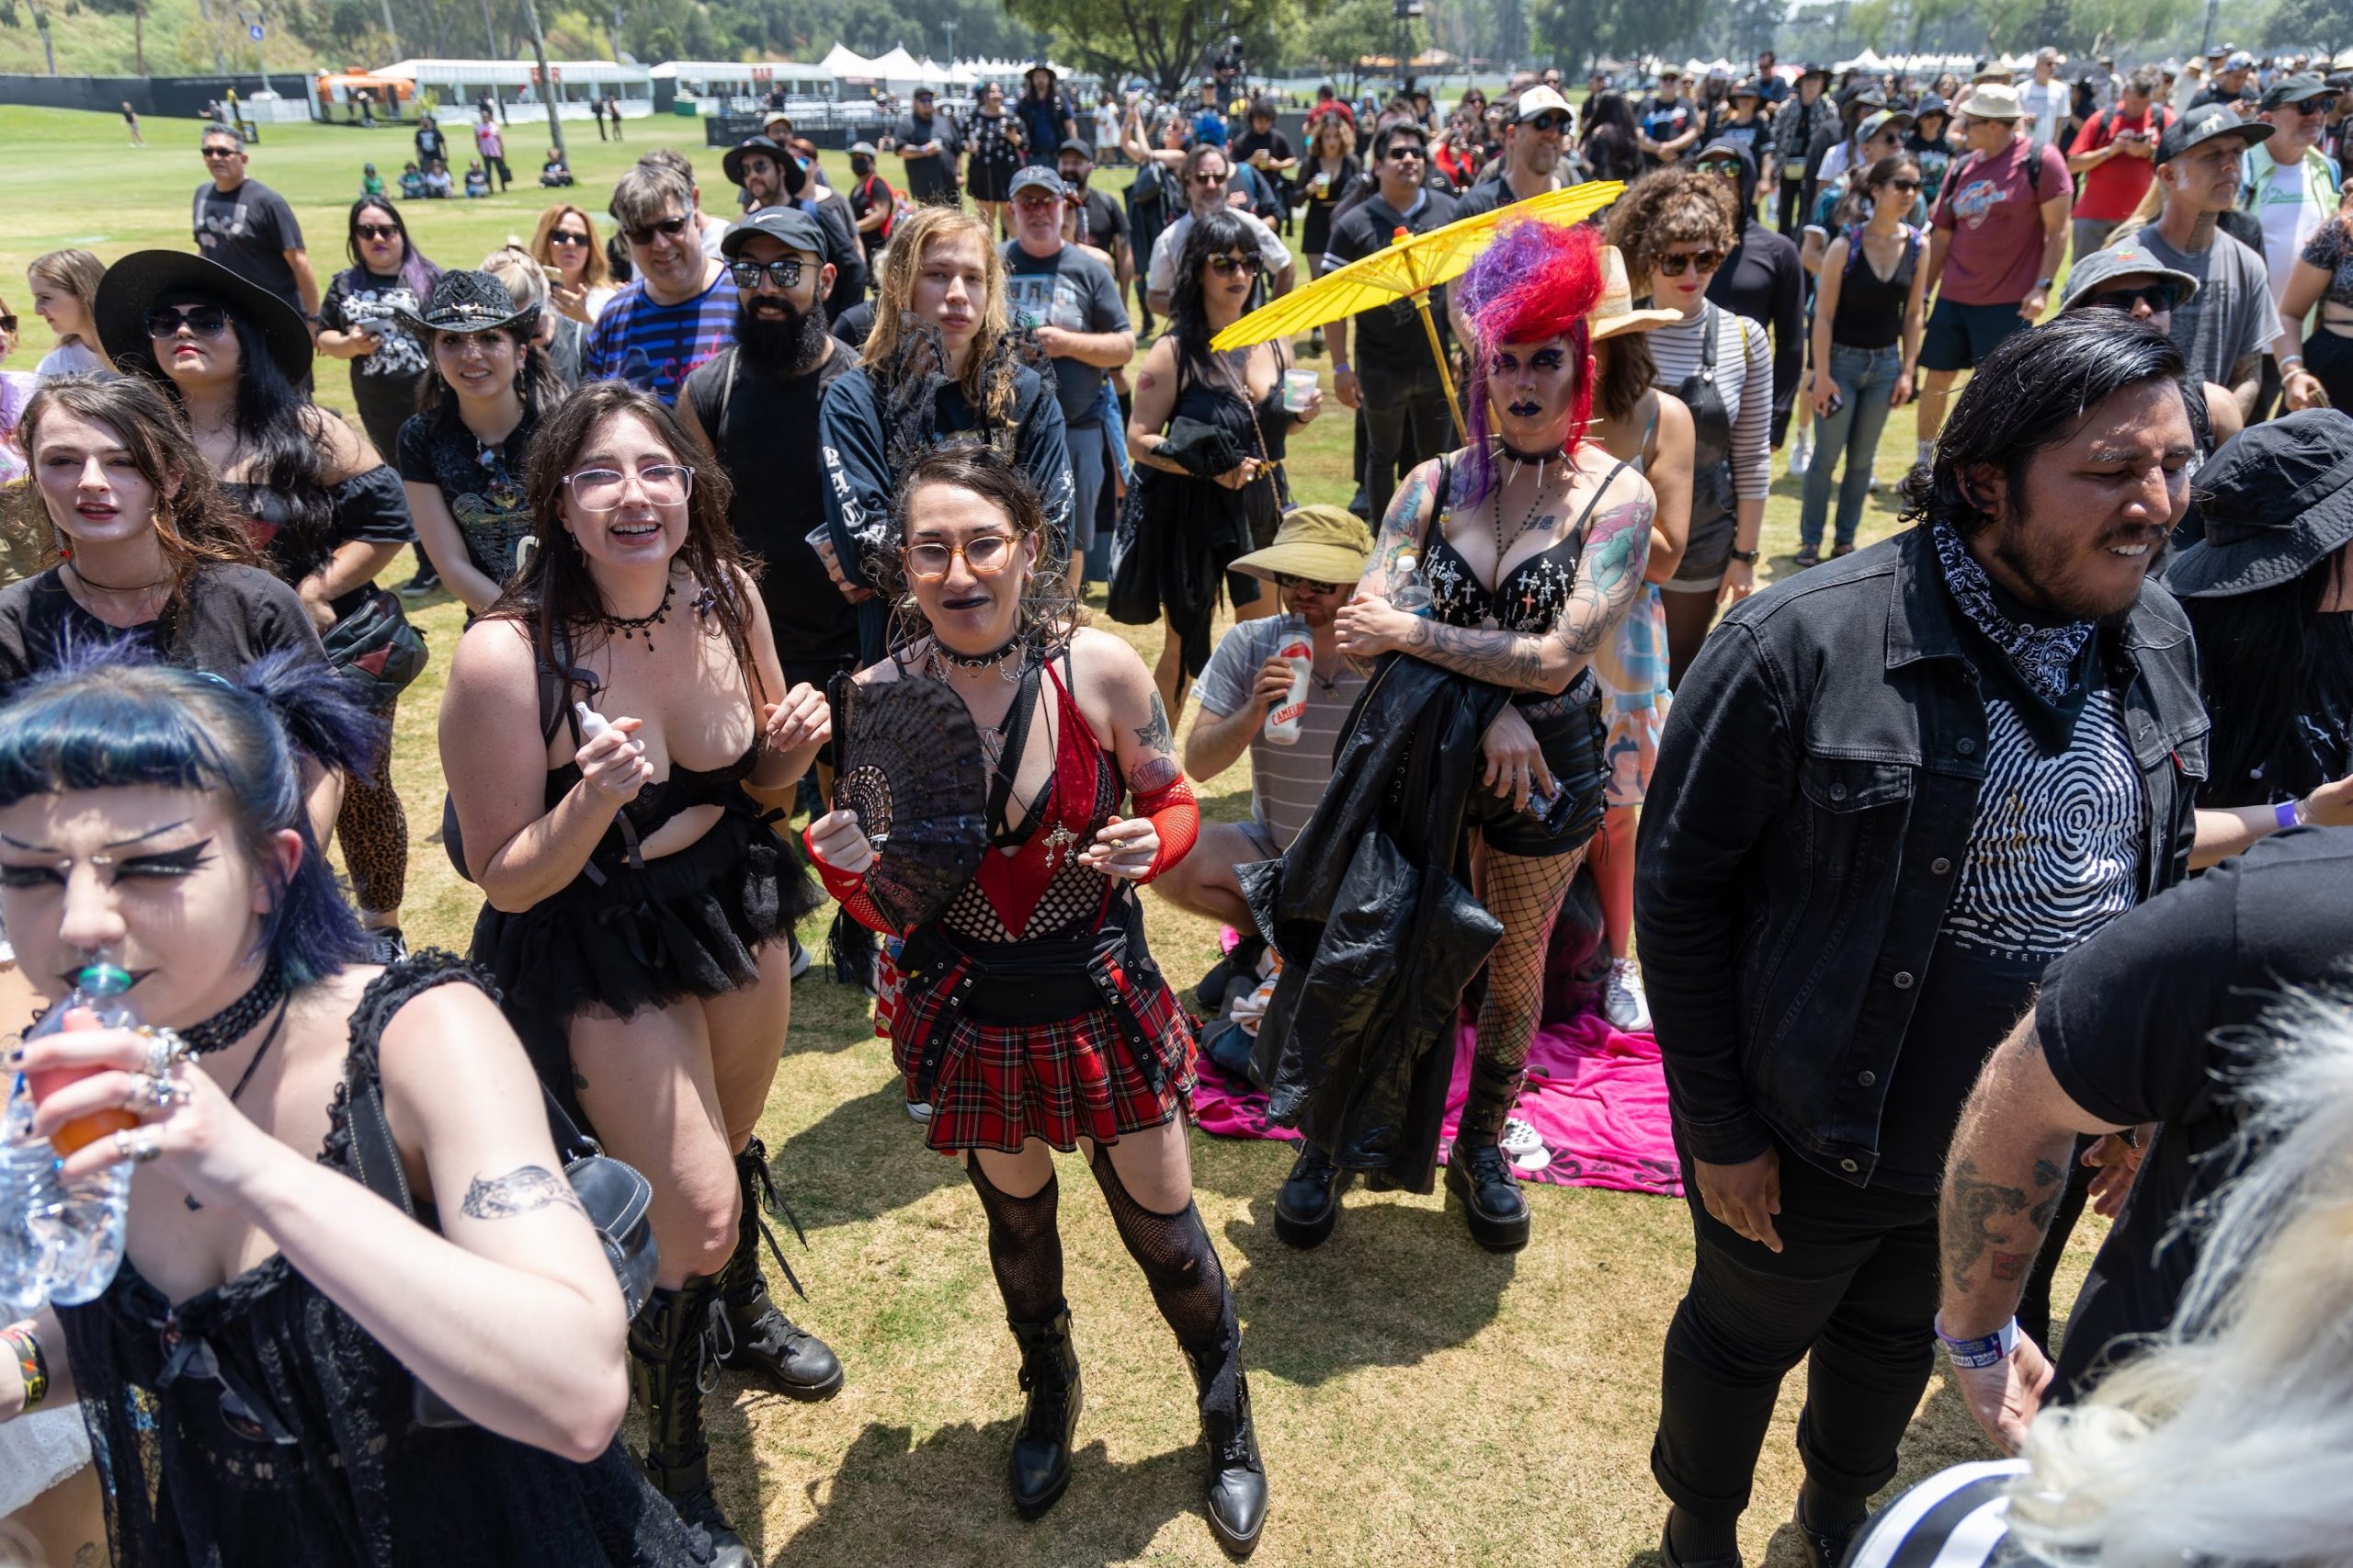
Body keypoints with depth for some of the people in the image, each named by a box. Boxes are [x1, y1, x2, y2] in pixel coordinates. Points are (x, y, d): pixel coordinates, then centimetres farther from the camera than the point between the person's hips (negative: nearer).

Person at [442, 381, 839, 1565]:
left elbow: (759, 787, 4)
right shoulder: (506, 653, -26)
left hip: (735, 913, 5)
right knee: (694, 1211, -3)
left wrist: (789, 748, -19)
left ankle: (742, 1313, 58)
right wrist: (594, 799, -36)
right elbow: (507, 880, -18)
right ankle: (673, 1469, 27)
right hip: (594, 949, -5)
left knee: (732, 1149, 24)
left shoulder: (725, 594, -11)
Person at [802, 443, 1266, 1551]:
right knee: (1017, 1221, 24)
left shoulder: (1099, 667, -18)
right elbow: (888, 913, -5)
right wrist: (843, 868, -26)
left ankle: (1228, 1422, 43)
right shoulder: (877, 699, -15)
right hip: (971, 1016, 2)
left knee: (1164, 1232, 12)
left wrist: (1149, 846, -23)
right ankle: (1050, 1393, 56)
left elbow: (1176, 802, -1)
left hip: (1102, 1000, -1)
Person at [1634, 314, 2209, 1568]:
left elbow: (2160, 869, 9)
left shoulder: (2155, 639, -5)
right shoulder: (1804, 645, -26)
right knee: (1747, 1337, 20)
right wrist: (1715, 1126, -15)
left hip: (2019, 1144, 6)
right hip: (1814, 1142, -5)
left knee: (1901, 1339, 29)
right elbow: (1678, 889, -19)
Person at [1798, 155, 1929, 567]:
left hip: (1885, 363, 4)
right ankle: (1810, 541, 14)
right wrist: (1822, 375, -14)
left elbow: (1914, 312, 5)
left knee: (1862, 459, 10)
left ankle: (1846, 539, 21)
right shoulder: (1846, 245, -14)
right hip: (1842, 360, -4)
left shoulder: (1918, 244, -1)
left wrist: (1907, 370, 2)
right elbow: (1823, 314, -12)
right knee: (1826, 456, 1)